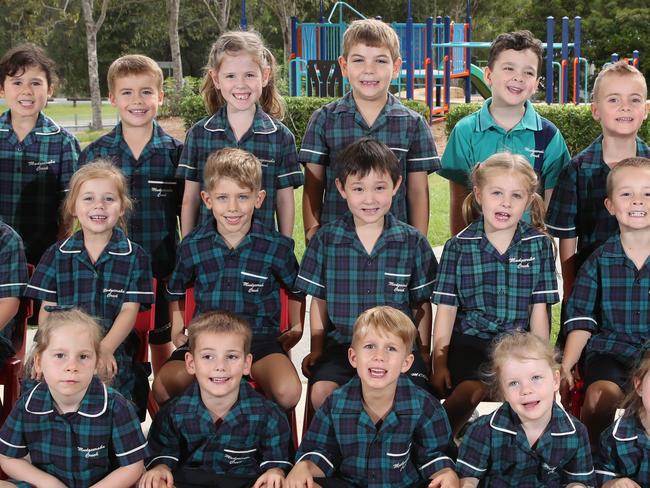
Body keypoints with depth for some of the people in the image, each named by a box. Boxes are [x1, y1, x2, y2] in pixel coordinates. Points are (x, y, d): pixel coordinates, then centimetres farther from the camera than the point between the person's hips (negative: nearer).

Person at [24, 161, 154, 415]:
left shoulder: (134, 257, 6)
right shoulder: (57, 255, 12)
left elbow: (129, 310, 0)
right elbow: (47, 309, 9)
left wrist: (106, 349, -16)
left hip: (115, 356, -2)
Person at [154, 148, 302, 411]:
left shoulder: (276, 247, -3)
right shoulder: (192, 246, 2)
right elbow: (175, 290, 22)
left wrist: (296, 329, 9)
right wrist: (177, 329, 15)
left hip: (259, 336, -1)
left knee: (287, 391, -30)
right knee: (163, 385, -25)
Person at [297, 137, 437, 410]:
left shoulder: (413, 242, 2)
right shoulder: (325, 240, 3)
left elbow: (421, 305, 10)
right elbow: (319, 300, 11)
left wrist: (424, 353, 9)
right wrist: (316, 349, 7)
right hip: (341, 344, 1)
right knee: (322, 392, -25)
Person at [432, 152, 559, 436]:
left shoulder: (539, 245, 7)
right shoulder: (459, 247, 4)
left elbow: (539, 309, 6)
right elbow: (446, 310, 2)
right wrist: (439, 362, -3)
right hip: (469, 342, -1)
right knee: (474, 387, -31)